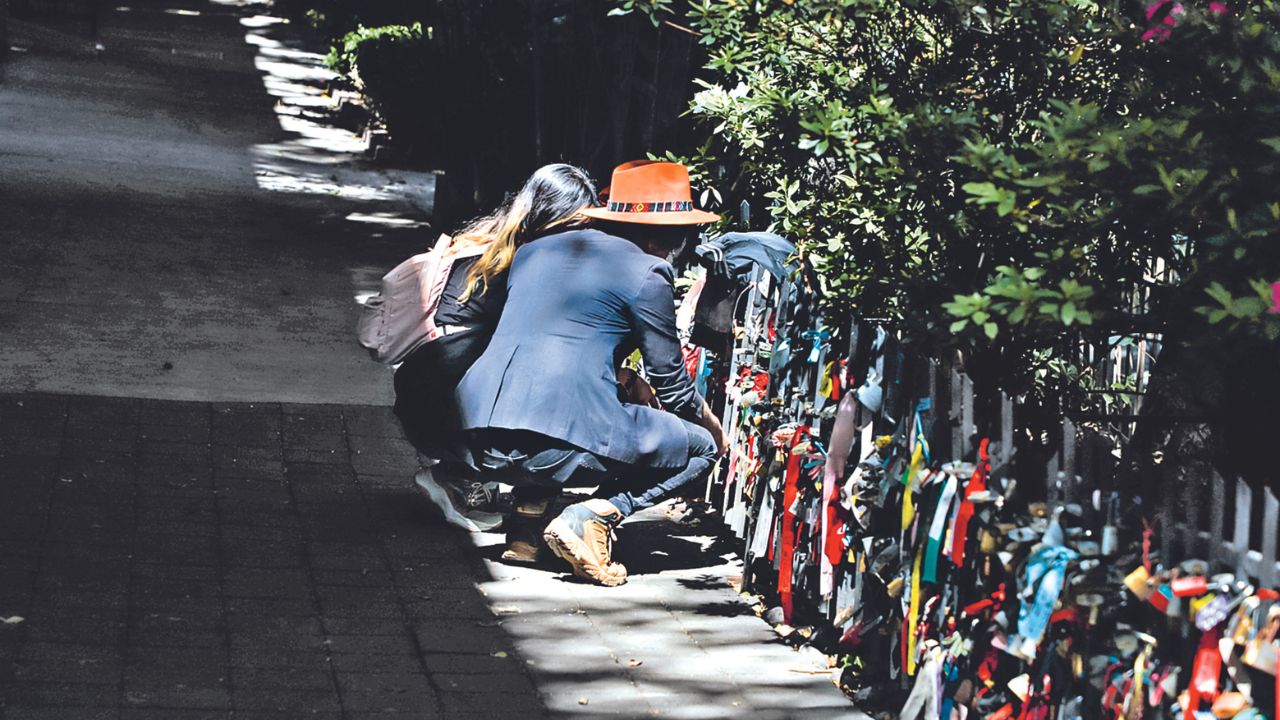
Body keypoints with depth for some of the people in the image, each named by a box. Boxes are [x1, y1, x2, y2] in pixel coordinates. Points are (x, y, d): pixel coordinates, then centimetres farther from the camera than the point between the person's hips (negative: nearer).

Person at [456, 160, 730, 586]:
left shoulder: (533, 251, 22)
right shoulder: (646, 272, 3)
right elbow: (671, 384, 8)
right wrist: (709, 422, 29)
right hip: (565, 443, -7)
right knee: (702, 446, 13)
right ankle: (591, 517, -8)